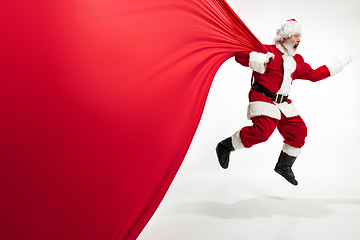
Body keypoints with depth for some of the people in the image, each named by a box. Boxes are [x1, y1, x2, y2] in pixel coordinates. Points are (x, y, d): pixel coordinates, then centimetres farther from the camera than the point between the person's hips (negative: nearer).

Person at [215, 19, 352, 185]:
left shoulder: (297, 61, 17)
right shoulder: (268, 51, -7)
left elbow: (313, 74, 24)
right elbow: (240, 55, -14)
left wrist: (338, 65, 25)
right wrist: (259, 60, -32)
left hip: (283, 103, 8)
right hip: (262, 98, -8)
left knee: (298, 130, 3)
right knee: (263, 130, -26)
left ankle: (283, 166, 20)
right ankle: (225, 147, -7)